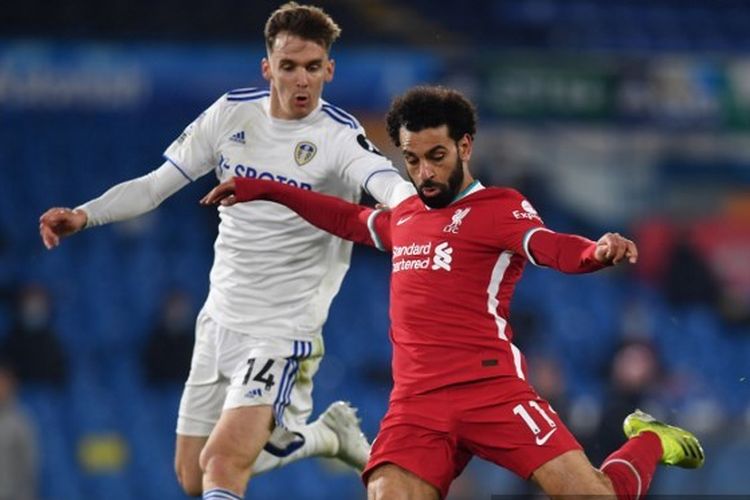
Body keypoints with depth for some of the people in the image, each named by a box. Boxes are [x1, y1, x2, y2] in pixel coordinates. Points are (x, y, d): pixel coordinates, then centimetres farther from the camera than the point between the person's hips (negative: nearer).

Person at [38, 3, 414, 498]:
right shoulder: (233, 113, 0)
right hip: (219, 321, 7)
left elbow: (386, 181, -37)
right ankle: (324, 435, 33)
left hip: (281, 333, -7)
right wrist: (83, 215, -6)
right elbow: (158, 183, 8)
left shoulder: (339, 136, -15)